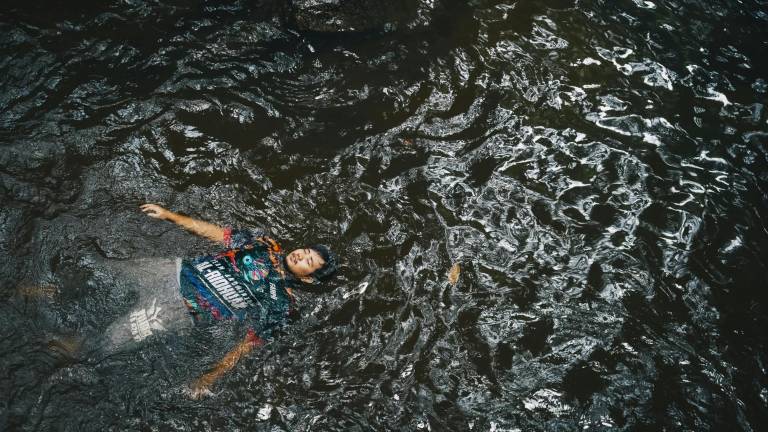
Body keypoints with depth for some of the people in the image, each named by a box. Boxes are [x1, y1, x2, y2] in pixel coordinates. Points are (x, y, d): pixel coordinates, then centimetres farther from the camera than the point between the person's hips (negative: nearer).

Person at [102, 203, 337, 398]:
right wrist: (168, 215, 4)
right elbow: (215, 232, 7)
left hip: (183, 309, -5)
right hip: (177, 270, 5)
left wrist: (211, 376, -24)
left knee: (113, 337, -10)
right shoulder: (265, 244, 3)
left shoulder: (280, 302, -10)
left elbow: (251, 341, -14)